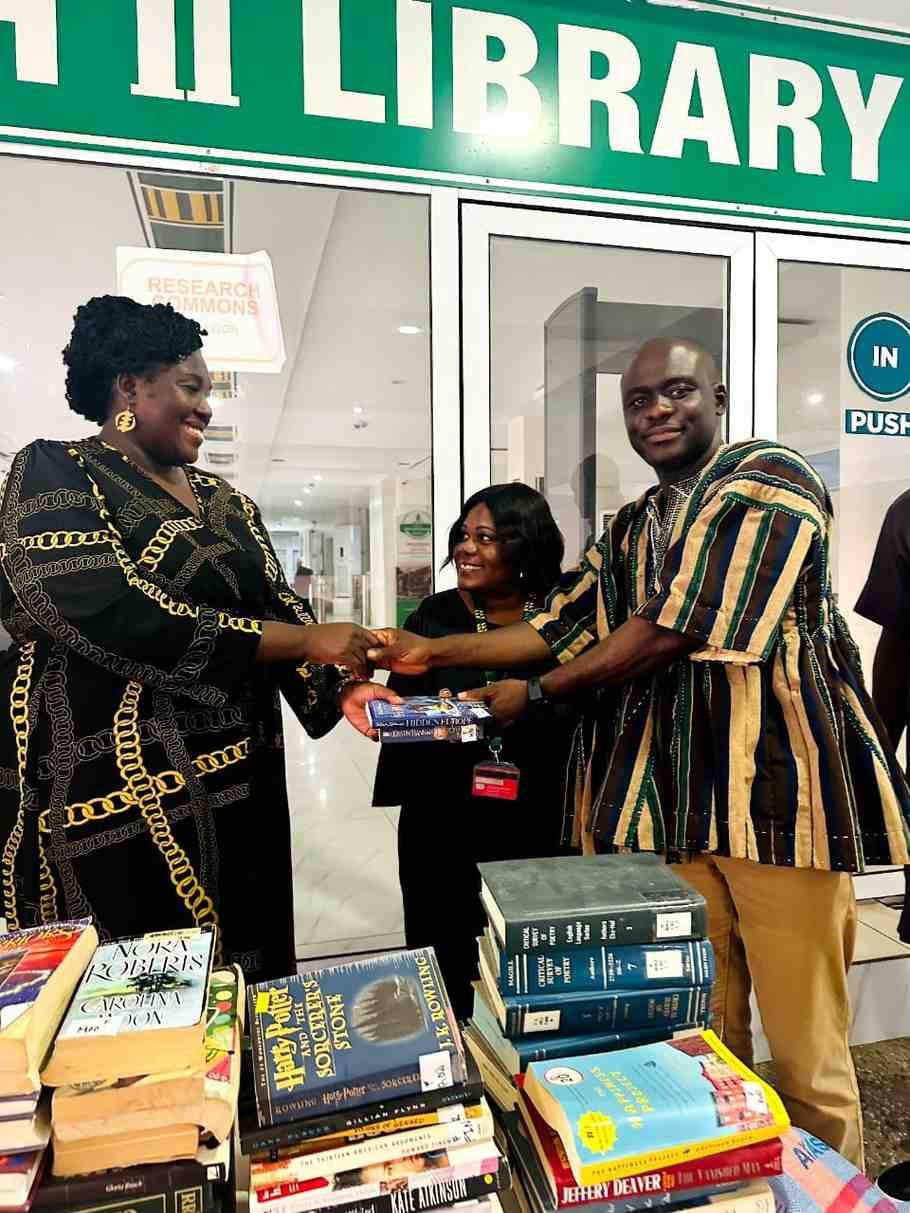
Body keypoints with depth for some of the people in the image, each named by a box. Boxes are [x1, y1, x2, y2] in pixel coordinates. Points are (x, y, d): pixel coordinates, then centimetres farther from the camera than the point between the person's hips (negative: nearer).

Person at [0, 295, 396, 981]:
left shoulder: (226, 503, 13)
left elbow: (279, 605, 9)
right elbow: (113, 617, -22)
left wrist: (339, 686, -11)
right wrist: (307, 641, -20)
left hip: (237, 786, 6)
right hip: (112, 795, -6)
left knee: (240, 989, 14)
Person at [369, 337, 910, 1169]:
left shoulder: (768, 478, -6)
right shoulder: (631, 531, 18)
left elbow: (670, 632, -14)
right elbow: (564, 626, 17)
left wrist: (534, 693, -4)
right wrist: (436, 650, 12)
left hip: (777, 789, -5)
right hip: (675, 798, 6)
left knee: (806, 1049, 5)